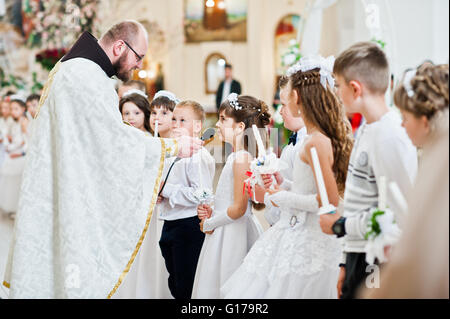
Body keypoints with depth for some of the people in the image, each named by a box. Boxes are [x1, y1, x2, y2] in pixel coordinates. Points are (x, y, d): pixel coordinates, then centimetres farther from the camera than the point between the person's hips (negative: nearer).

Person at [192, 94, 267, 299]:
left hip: (232, 235, -10)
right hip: (225, 234, 10)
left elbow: (238, 209, -22)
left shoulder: (242, 158, -18)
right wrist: (211, 212, 5)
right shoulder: (236, 156, 12)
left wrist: (209, 223, -9)